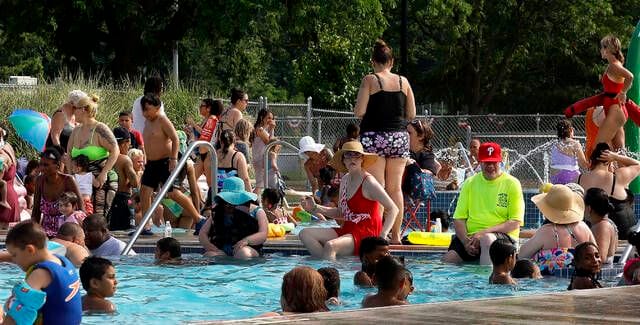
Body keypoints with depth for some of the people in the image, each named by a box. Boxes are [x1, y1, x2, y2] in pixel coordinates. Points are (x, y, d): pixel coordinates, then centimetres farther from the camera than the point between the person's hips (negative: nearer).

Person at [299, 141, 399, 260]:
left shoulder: (368, 182, -9)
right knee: (305, 234, -6)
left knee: (330, 245, -35)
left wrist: (382, 235, -18)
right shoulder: (345, 180, 14)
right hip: (347, 230, 9)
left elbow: (393, 209, -9)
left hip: (365, 233, -9)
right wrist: (315, 208, 13)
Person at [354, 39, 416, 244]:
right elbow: (411, 114, 8)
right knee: (395, 187, 8)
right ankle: (396, 235, 9)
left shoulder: (370, 80, -5)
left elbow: (359, 112, -11)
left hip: (375, 137, -4)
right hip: (399, 137, 4)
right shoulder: (403, 82, 6)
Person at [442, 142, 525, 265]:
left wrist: (484, 233, -16)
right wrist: (466, 241, -12)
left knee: (487, 239, -39)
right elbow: (459, 218, 9)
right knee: (447, 260, -21)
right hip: (470, 236, 4)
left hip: (502, 235, -4)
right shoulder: (470, 183, 13)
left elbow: (515, 223, -4)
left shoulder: (512, 184, 2)